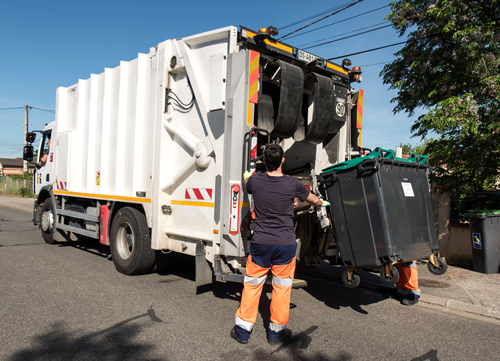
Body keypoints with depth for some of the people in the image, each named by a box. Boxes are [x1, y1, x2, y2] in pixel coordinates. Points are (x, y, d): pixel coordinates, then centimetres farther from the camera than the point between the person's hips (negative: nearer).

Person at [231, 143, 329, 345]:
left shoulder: (255, 180, -6)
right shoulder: (292, 184, -7)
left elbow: (247, 186, 21)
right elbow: (314, 201, 11)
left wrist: (247, 176, 45)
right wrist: (323, 203, 36)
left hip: (260, 243, 1)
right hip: (286, 245, -1)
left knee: (252, 284, 13)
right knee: (282, 287, 13)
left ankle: (243, 329, 24)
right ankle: (277, 332, 26)